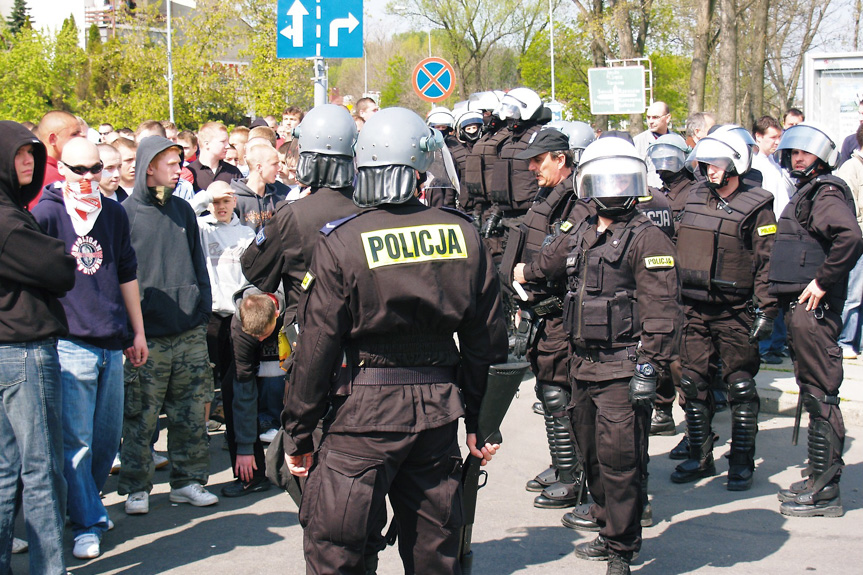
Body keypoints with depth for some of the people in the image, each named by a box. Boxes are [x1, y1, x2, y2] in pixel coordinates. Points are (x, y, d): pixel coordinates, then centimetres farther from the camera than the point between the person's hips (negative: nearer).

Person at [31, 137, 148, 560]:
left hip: (112, 343, 5)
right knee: (76, 440, -2)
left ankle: (89, 503, 32)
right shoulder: (46, 213, -5)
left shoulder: (114, 213, 10)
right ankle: (87, 523, 8)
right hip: (69, 343, -5)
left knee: (108, 437, 12)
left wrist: (137, 331, 20)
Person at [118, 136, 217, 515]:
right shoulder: (126, 214, -3)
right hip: (146, 337, -5)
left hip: (190, 332, 5)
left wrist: (204, 309, 11)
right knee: (140, 417, -1)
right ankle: (136, 488, 9)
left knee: (189, 413, 10)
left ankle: (188, 480, 20)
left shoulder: (183, 211, 13)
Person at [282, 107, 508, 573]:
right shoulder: (462, 234, 1)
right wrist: (481, 423, 16)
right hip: (438, 408, 4)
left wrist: (297, 432, 1)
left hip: (366, 410, -4)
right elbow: (487, 341, 6)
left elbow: (317, 349, -9)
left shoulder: (341, 243, -11)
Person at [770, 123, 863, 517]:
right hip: (799, 308, 11)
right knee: (813, 393, 15)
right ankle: (819, 477, 24)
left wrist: (822, 282, -24)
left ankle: (825, 492, -4)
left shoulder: (826, 193, -12)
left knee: (820, 395, -7)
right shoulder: (806, 193, 19)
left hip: (814, 308, -11)